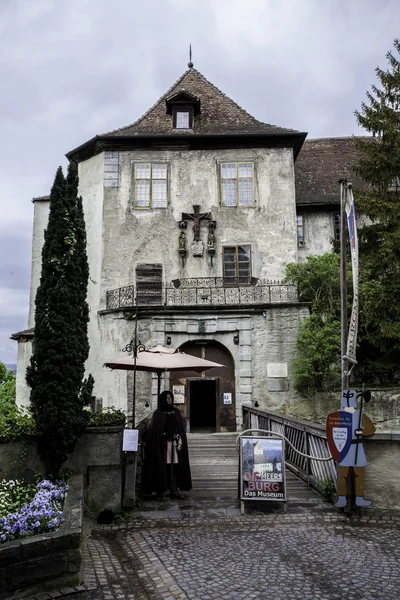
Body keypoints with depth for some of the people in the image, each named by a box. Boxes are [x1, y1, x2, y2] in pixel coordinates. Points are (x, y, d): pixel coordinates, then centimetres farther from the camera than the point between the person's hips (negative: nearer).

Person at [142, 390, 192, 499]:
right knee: (161, 467, -1)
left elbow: (181, 428, 9)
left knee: (174, 467, 3)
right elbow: (153, 431, -4)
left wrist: (180, 442, -2)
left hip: (174, 442, 3)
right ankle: (160, 491, 8)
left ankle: (174, 490, 10)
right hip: (162, 444, -3)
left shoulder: (176, 412, 11)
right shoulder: (158, 413, 0)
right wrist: (156, 444, -13)